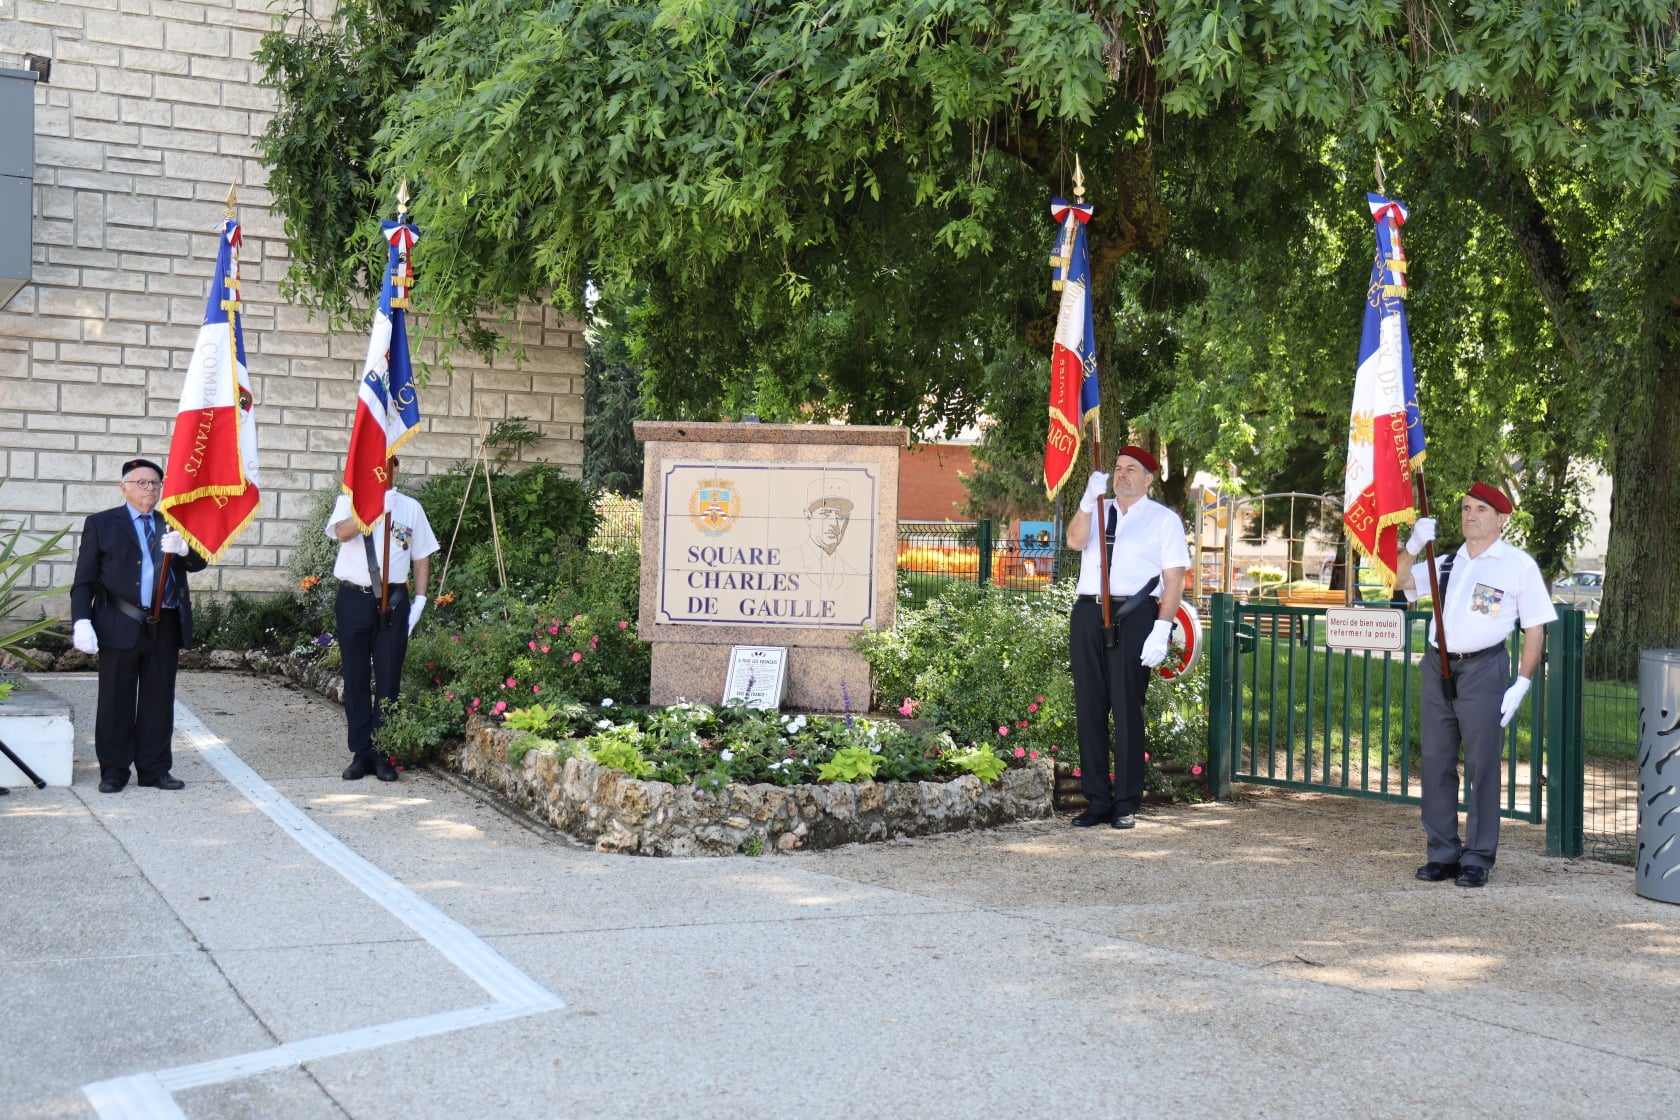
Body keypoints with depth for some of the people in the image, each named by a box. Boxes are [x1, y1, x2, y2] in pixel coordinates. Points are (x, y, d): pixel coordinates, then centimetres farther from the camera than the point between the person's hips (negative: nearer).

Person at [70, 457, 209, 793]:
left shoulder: (172, 526, 14)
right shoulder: (101, 524, 6)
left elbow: (199, 562, 2)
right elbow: (84, 580, 2)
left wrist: (183, 549, -21)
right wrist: (81, 621, -10)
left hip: (165, 627, 3)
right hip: (120, 627, -3)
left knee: (159, 701, 7)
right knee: (116, 701, 2)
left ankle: (155, 768, 15)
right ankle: (113, 770, 10)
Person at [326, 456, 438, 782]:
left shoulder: (410, 507, 8)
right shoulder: (349, 502, 5)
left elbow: (422, 556, 11)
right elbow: (342, 532, -17)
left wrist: (420, 600, 2)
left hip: (393, 600, 0)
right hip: (354, 598, 0)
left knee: (388, 679, 2)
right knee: (356, 679, 5)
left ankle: (383, 755, 9)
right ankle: (361, 752, 12)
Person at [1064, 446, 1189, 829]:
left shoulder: (1163, 519, 6)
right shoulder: (1097, 511, 17)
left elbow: (1175, 578, -1)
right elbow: (1075, 540, -3)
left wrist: (1161, 630, -11)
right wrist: (1088, 500, -18)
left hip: (1133, 617, -4)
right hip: (1088, 614, 4)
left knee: (1126, 709, -3)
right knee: (1089, 708, 5)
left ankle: (1126, 803, 4)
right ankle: (1097, 800, 12)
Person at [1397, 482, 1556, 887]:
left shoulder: (1519, 565, 1)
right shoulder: (1447, 562, 15)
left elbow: (1535, 628, -1)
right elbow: (1400, 582, 9)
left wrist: (1522, 684, -9)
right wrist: (1414, 545, -8)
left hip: (1483, 669, -5)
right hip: (1438, 667, 5)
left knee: (1482, 766, -2)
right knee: (1436, 763, 7)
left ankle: (1477, 858, 4)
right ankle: (1443, 853, 15)